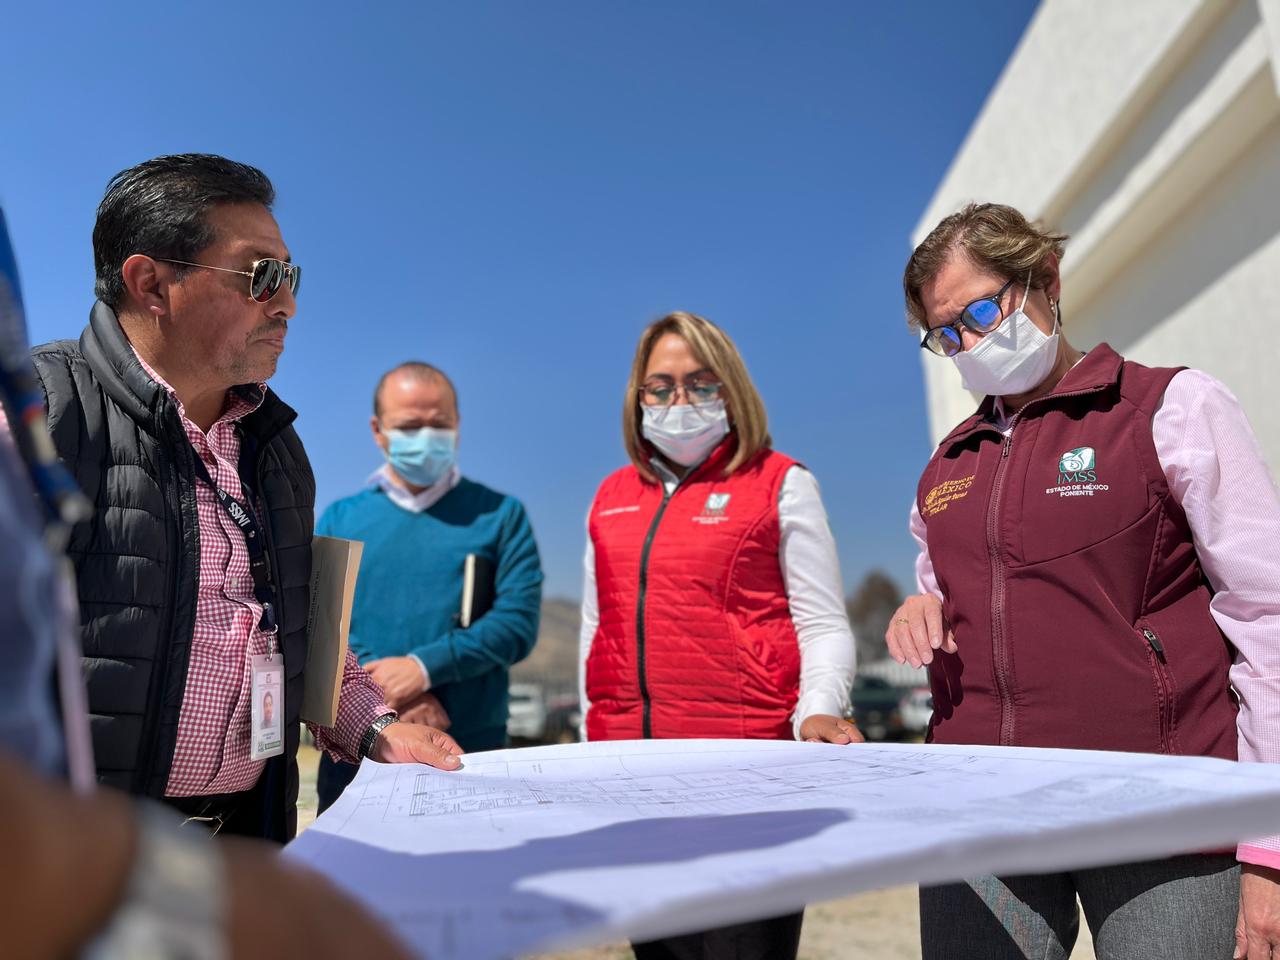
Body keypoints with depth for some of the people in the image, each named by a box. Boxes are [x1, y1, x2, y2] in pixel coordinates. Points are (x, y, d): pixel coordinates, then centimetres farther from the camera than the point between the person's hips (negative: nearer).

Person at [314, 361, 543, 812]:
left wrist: (424, 667, -18)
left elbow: (519, 620, -7)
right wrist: (390, 692, -15)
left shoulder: (500, 515, 4)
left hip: (472, 752, -1)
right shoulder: (338, 519, 9)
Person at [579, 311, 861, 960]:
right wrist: (591, 738, 16)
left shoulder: (779, 483, 2)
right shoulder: (612, 497, 14)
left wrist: (818, 710, -19)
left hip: (746, 759, -4)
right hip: (629, 761, 5)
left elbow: (823, 625, -2)